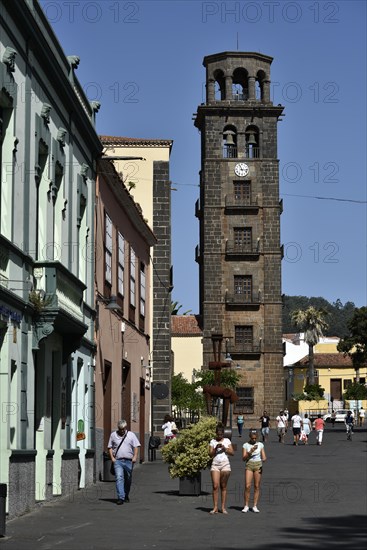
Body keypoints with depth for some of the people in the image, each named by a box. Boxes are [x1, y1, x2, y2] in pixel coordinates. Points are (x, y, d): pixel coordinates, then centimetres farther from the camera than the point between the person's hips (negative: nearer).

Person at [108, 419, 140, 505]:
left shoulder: (131, 435, 8)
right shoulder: (113, 435, 10)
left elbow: (136, 446, 5)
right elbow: (110, 447, 13)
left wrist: (135, 456, -9)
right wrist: (112, 457, 0)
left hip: (129, 461, 1)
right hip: (118, 460, -1)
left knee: (128, 480, 9)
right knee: (119, 478, -15)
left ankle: (126, 496, 28)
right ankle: (120, 497, -20)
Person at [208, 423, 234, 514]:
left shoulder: (227, 440, 8)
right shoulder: (212, 441, 7)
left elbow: (232, 453, 3)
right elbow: (210, 454, 2)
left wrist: (224, 448, -11)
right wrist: (216, 448, -14)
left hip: (225, 465, 0)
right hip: (215, 465, 0)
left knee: (223, 487, 2)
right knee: (215, 486, -9)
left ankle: (223, 507, 4)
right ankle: (215, 507, -8)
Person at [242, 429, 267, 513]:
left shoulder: (260, 445, 8)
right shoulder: (245, 445, 3)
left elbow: (264, 457, 7)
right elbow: (244, 458, -2)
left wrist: (264, 459, -16)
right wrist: (250, 451, -16)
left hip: (258, 465, 1)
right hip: (249, 465, -1)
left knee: (257, 486, 0)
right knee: (247, 486, -9)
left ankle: (255, 506, 5)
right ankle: (246, 506, 1)